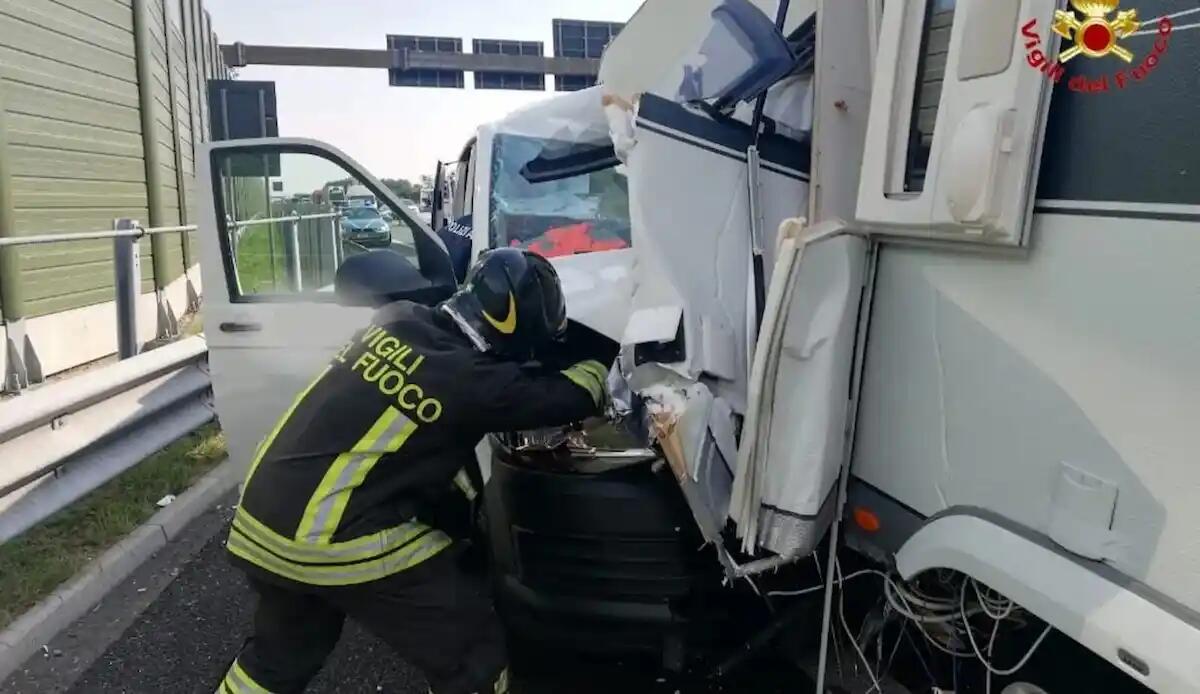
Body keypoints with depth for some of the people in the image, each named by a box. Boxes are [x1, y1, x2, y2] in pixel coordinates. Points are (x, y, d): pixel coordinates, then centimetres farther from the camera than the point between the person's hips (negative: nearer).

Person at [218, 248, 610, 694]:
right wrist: (596, 372, 17)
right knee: (474, 658, 6)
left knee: (279, 658, 32)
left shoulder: (397, 319, 3)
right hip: (343, 541, -8)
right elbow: (568, 399, -5)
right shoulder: (470, 378, -17)